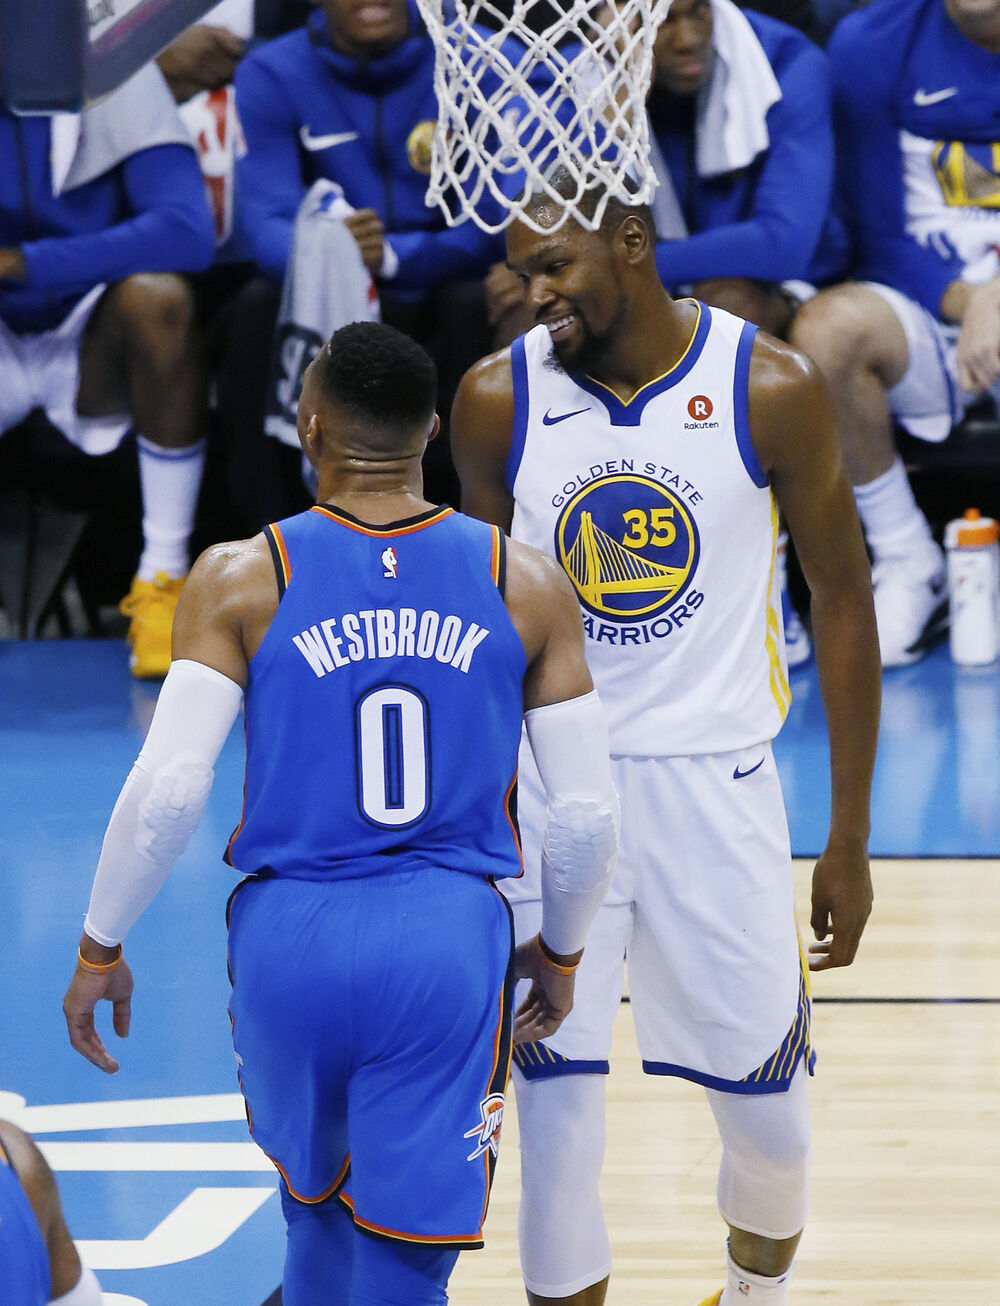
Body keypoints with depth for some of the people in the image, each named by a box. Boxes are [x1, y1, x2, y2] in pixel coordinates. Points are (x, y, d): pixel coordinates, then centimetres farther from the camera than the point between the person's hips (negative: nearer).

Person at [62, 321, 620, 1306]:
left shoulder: (241, 579, -4)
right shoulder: (526, 584, 1)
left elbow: (168, 790, -11)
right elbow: (587, 812, 2)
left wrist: (101, 947, 3)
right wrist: (561, 951, 19)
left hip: (291, 936, 0)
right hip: (451, 940, 0)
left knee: (316, 1202, 27)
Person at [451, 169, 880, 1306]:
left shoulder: (771, 388, -9)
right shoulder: (498, 399, -5)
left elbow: (841, 598, -1)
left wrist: (850, 838, -1)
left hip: (716, 778, 0)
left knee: (768, 1113, 8)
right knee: (554, 1101, -4)